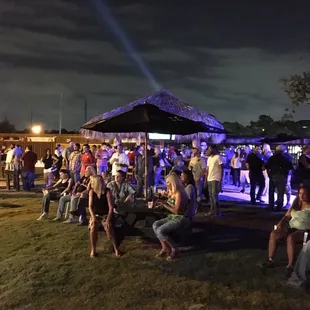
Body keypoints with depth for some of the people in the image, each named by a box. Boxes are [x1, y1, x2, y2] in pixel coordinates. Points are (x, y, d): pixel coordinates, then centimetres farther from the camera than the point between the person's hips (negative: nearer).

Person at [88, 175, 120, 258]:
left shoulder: (107, 191, -14)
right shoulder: (92, 191, -3)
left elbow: (111, 207, -14)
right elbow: (90, 206, -3)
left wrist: (108, 219, -21)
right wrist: (93, 217, -16)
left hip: (106, 215, -3)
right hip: (96, 215, 3)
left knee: (108, 229, -25)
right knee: (93, 228, -23)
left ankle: (116, 249, -6)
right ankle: (93, 250, -8)